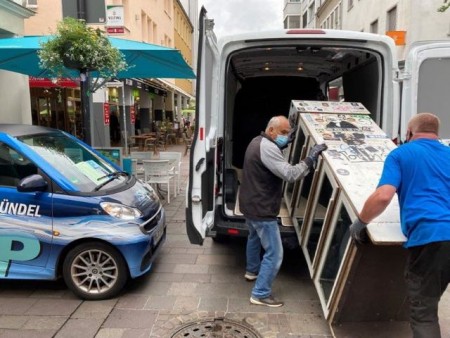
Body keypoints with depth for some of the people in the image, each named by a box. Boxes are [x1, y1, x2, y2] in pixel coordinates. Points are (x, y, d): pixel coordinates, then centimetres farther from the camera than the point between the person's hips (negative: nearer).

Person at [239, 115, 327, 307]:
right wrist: (311, 159, -27)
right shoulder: (267, 148, -25)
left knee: (254, 237, 32)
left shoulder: (258, 141, 8)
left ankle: (252, 271, 52)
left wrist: (281, 146, 7)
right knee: (275, 253, -2)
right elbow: (290, 174, -31)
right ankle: (260, 294, 6)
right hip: (261, 209, -11)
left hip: (250, 204, 11)